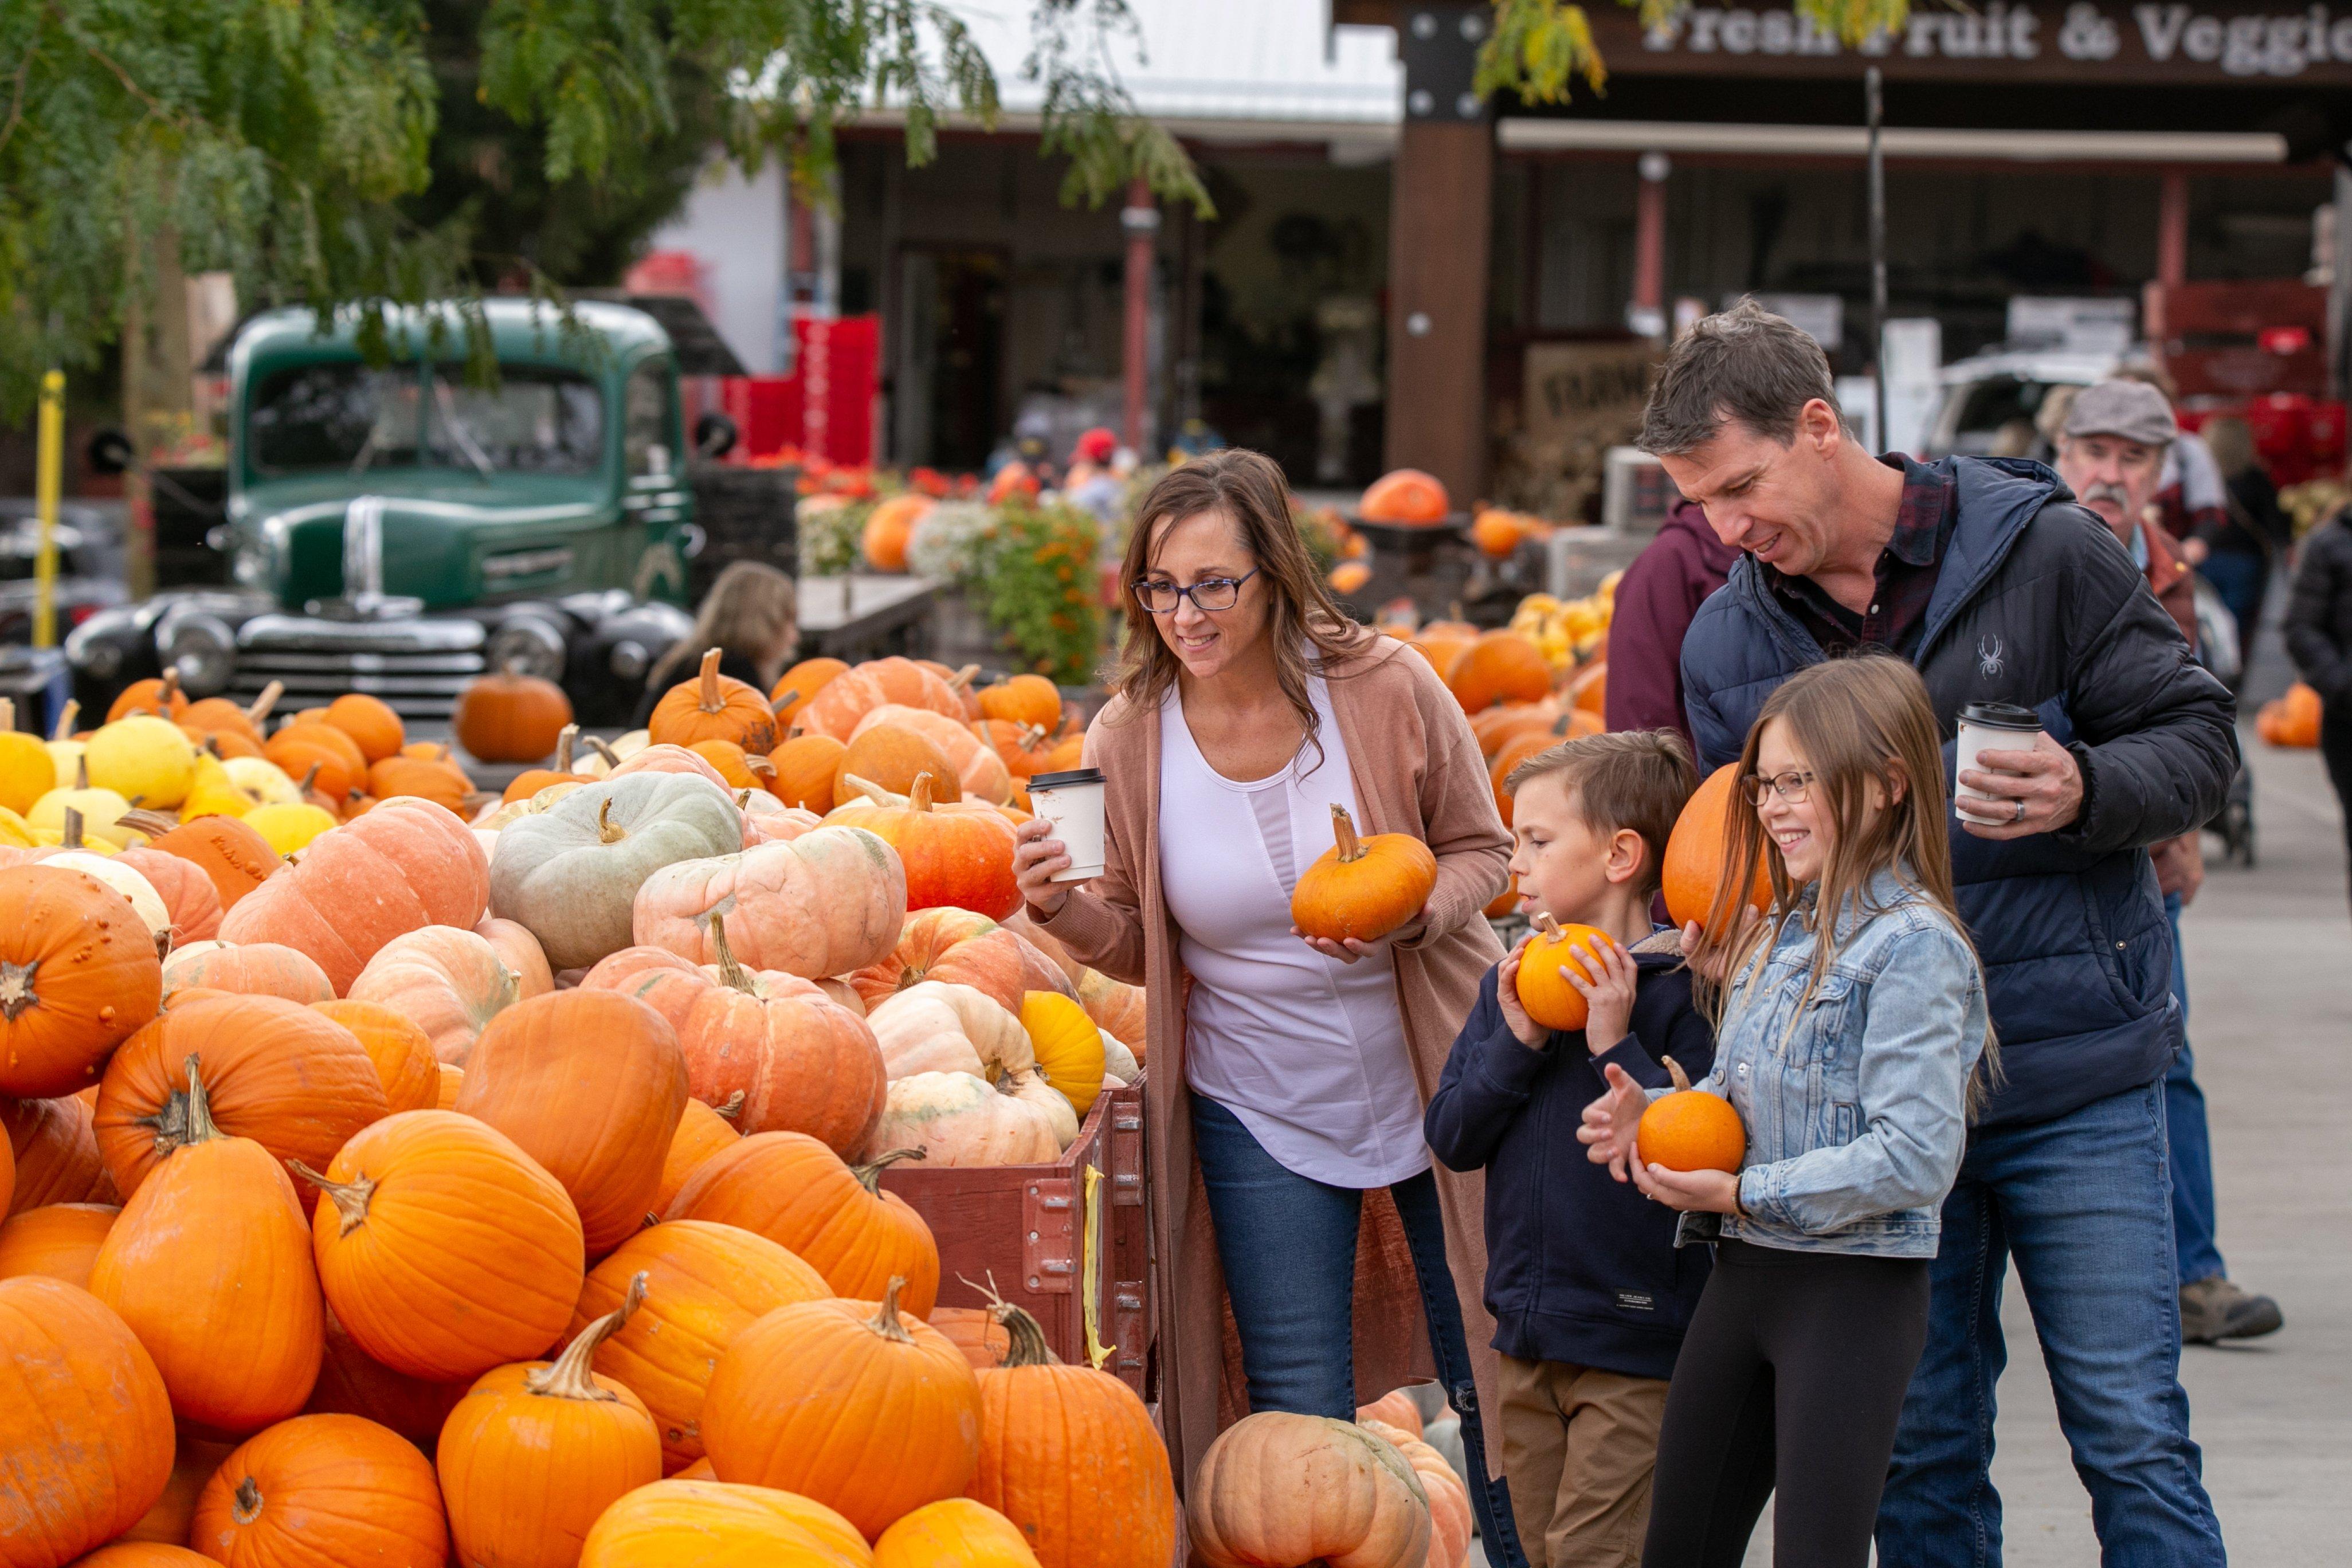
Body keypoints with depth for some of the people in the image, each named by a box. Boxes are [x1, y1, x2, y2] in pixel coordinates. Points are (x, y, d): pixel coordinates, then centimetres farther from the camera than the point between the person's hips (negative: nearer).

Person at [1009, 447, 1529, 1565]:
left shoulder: (1384, 688, -15)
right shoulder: (1129, 737, -10)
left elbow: (1479, 850, -2)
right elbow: (1138, 939, 0)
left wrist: (1406, 915, -23)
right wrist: (1063, 908, -21)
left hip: (1435, 1083, 0)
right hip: (1260, 1113, 1)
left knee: (1494, 1372, 12)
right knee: (1301, 1414, 2)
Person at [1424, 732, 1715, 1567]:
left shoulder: (1681, 990, -12)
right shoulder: (1515, 982, 7)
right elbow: (1451, 1137, 4)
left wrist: (1615, 1046, -23)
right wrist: (1516, 1042, -10)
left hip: (1637, 1347, -7)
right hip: (1529, 1337, 7)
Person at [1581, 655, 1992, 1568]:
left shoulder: (1912, 945, -15)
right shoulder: (1776, 936, 13)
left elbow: (1914, 1158, -22)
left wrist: (1745, 1193, -19)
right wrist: (1654, 1116, 2)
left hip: (1855, 1290, -9)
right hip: (1742, 1278, 9)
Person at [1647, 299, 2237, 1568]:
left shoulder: (2040, 549, -6)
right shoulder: (1724, 642, 6)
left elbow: (2198, 736, -3)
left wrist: (2087, 792, -23)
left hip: (2078, 1085, -3)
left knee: (2131, 1439, -2)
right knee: (1917, 1451, 9)